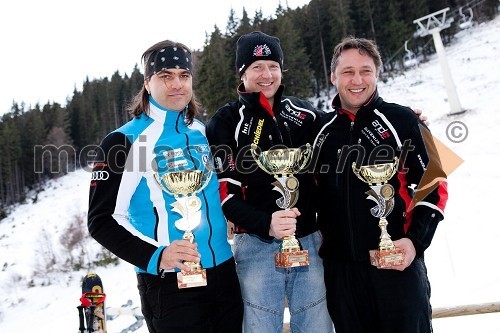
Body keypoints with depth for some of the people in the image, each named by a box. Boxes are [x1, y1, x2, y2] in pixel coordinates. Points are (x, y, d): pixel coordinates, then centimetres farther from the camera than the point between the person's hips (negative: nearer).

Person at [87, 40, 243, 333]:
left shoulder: (202, 132, 8)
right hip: (168, 282, -5)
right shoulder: (124, 141, -8)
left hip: (224, 271, 6)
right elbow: (102, 221, -10)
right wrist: (154, 256, -22)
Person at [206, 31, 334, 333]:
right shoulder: (226, 123, 0)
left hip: (309, 240, 3)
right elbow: (225, 191, -7)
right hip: (258, 245, -3)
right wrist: (266, 225, -20)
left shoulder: (306, 114, 11)